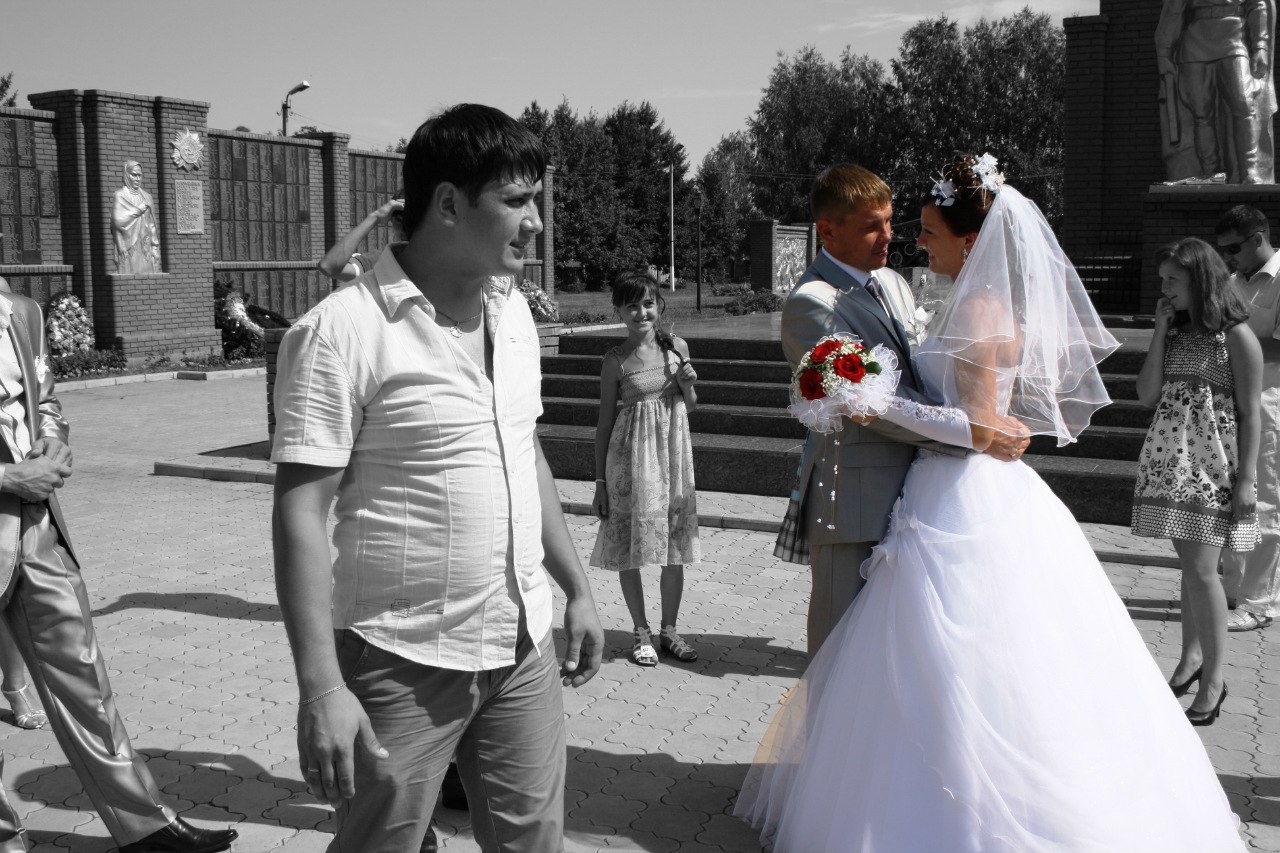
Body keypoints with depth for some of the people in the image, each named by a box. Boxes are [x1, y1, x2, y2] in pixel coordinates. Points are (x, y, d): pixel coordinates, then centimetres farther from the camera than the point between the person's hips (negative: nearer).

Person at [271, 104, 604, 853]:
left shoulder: (514, 313, 6)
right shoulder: (343, 331, -15)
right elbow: (301, 514, -15)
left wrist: (577, 589, 15)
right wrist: (321, 688, -19)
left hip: (525, 649, 6)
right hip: (404, 665, -6)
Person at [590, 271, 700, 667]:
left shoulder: (677, 347, 3)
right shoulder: (616, 360, -6)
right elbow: (605, 422, -2)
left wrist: (688, 386, -7)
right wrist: (600, 481, -3)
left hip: (673, 451, 3)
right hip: (631, 455, -3)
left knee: (675, 546, 8)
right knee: (631, 547, 4)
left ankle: (669, 629, 23)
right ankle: (642, 632, 19)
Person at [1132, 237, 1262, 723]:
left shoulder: (1236, 337, -7)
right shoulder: (1176, 333, 12)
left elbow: (1249, 414, -8)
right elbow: (1147, 396, 2)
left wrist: (1246, 478, -12)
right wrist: (1160, 331, -3)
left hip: (1214, 464, -6)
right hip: (1171, 461, 6)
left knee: (1202, 569, -9)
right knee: (1189, 563, 13)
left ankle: (1213, 680, 0)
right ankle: (1191, 657, 23)